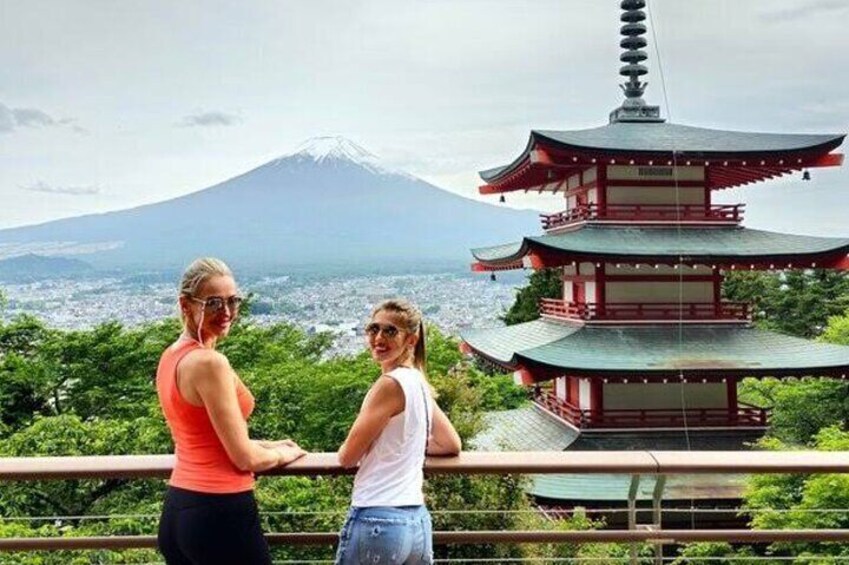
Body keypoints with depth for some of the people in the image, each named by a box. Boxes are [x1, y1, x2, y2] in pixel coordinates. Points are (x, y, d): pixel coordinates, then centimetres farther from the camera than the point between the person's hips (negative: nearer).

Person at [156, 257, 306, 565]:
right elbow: (245, 458, -16)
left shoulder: (170, 357, 9)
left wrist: (267, 444, 21)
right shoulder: (210, 362, -19)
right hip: (220, 512, -9)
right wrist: (283, 453, 4)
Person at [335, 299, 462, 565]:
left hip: (378, 522, -8)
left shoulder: (391, 383, -14)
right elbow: (452, 444, 22)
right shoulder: (418, 382, 10)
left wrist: (347, 449, 14)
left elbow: (348, 456, -7)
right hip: (417, 521, 8)